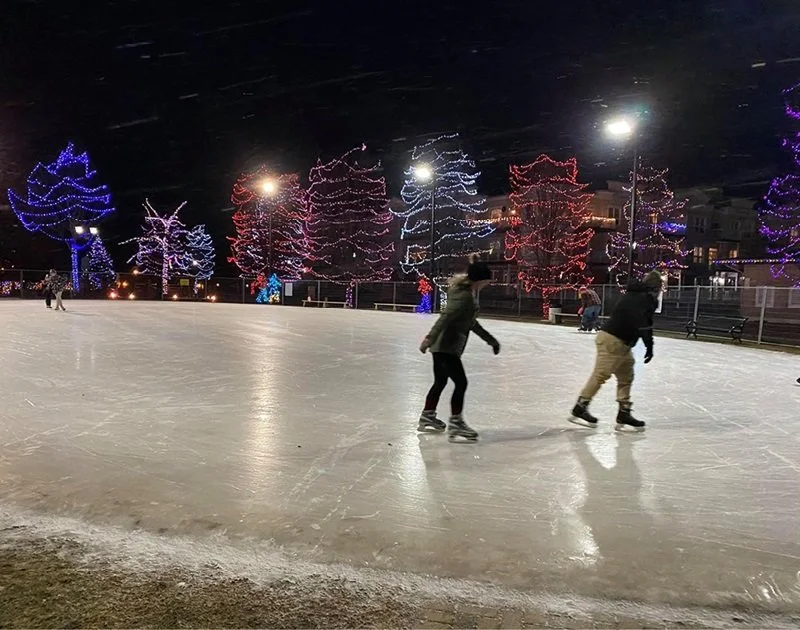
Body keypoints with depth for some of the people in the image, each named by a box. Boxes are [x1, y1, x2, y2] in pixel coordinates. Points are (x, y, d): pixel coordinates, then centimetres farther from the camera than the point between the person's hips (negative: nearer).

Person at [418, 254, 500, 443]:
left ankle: (427, 418, 31)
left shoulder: (467, 292, 13)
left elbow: (470, 322, 22)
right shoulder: (464, 296, -18)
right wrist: (430, 338, -34)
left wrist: (490, 339, 27)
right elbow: (446, 317, -27)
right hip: (446, 346, -10)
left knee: (440, 382, 19)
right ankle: (455, 425, 0)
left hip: (443, 345, 10)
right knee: (461, 383, -7)